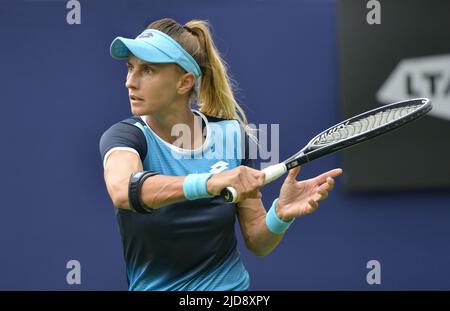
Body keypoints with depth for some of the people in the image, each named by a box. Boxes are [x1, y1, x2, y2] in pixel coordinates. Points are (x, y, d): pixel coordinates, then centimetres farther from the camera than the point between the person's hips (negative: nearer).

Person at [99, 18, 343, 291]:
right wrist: (208, 183, -47)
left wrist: (281, 215, -21)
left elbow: (257, 243, -1)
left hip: (231, 283, 1)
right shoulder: (125, 136, -11)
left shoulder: (232, 134, -6)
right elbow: (122, 190, -34)